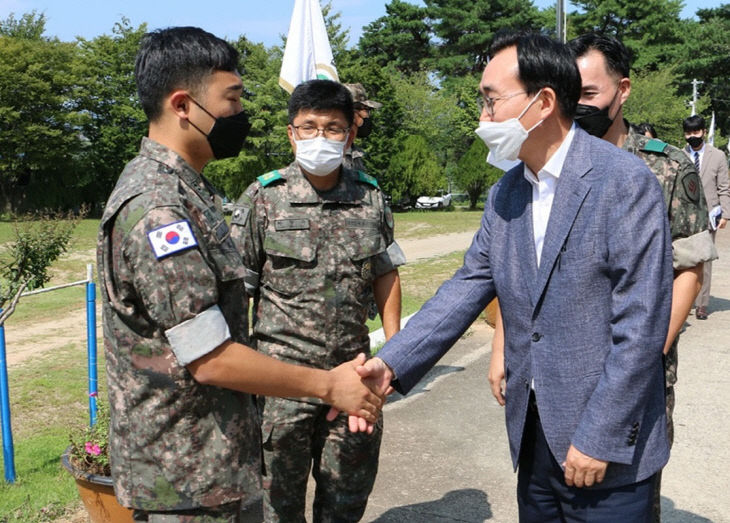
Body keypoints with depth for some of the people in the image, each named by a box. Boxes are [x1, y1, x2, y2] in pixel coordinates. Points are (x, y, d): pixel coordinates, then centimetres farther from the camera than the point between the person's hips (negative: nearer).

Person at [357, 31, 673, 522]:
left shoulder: (625, 181, -16)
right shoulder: (505, 194, 5)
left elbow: (641, 325, -18)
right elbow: (467, 288, 2)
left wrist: (599, 440, -16)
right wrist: (390, 363, -9)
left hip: (607, 446, -6)